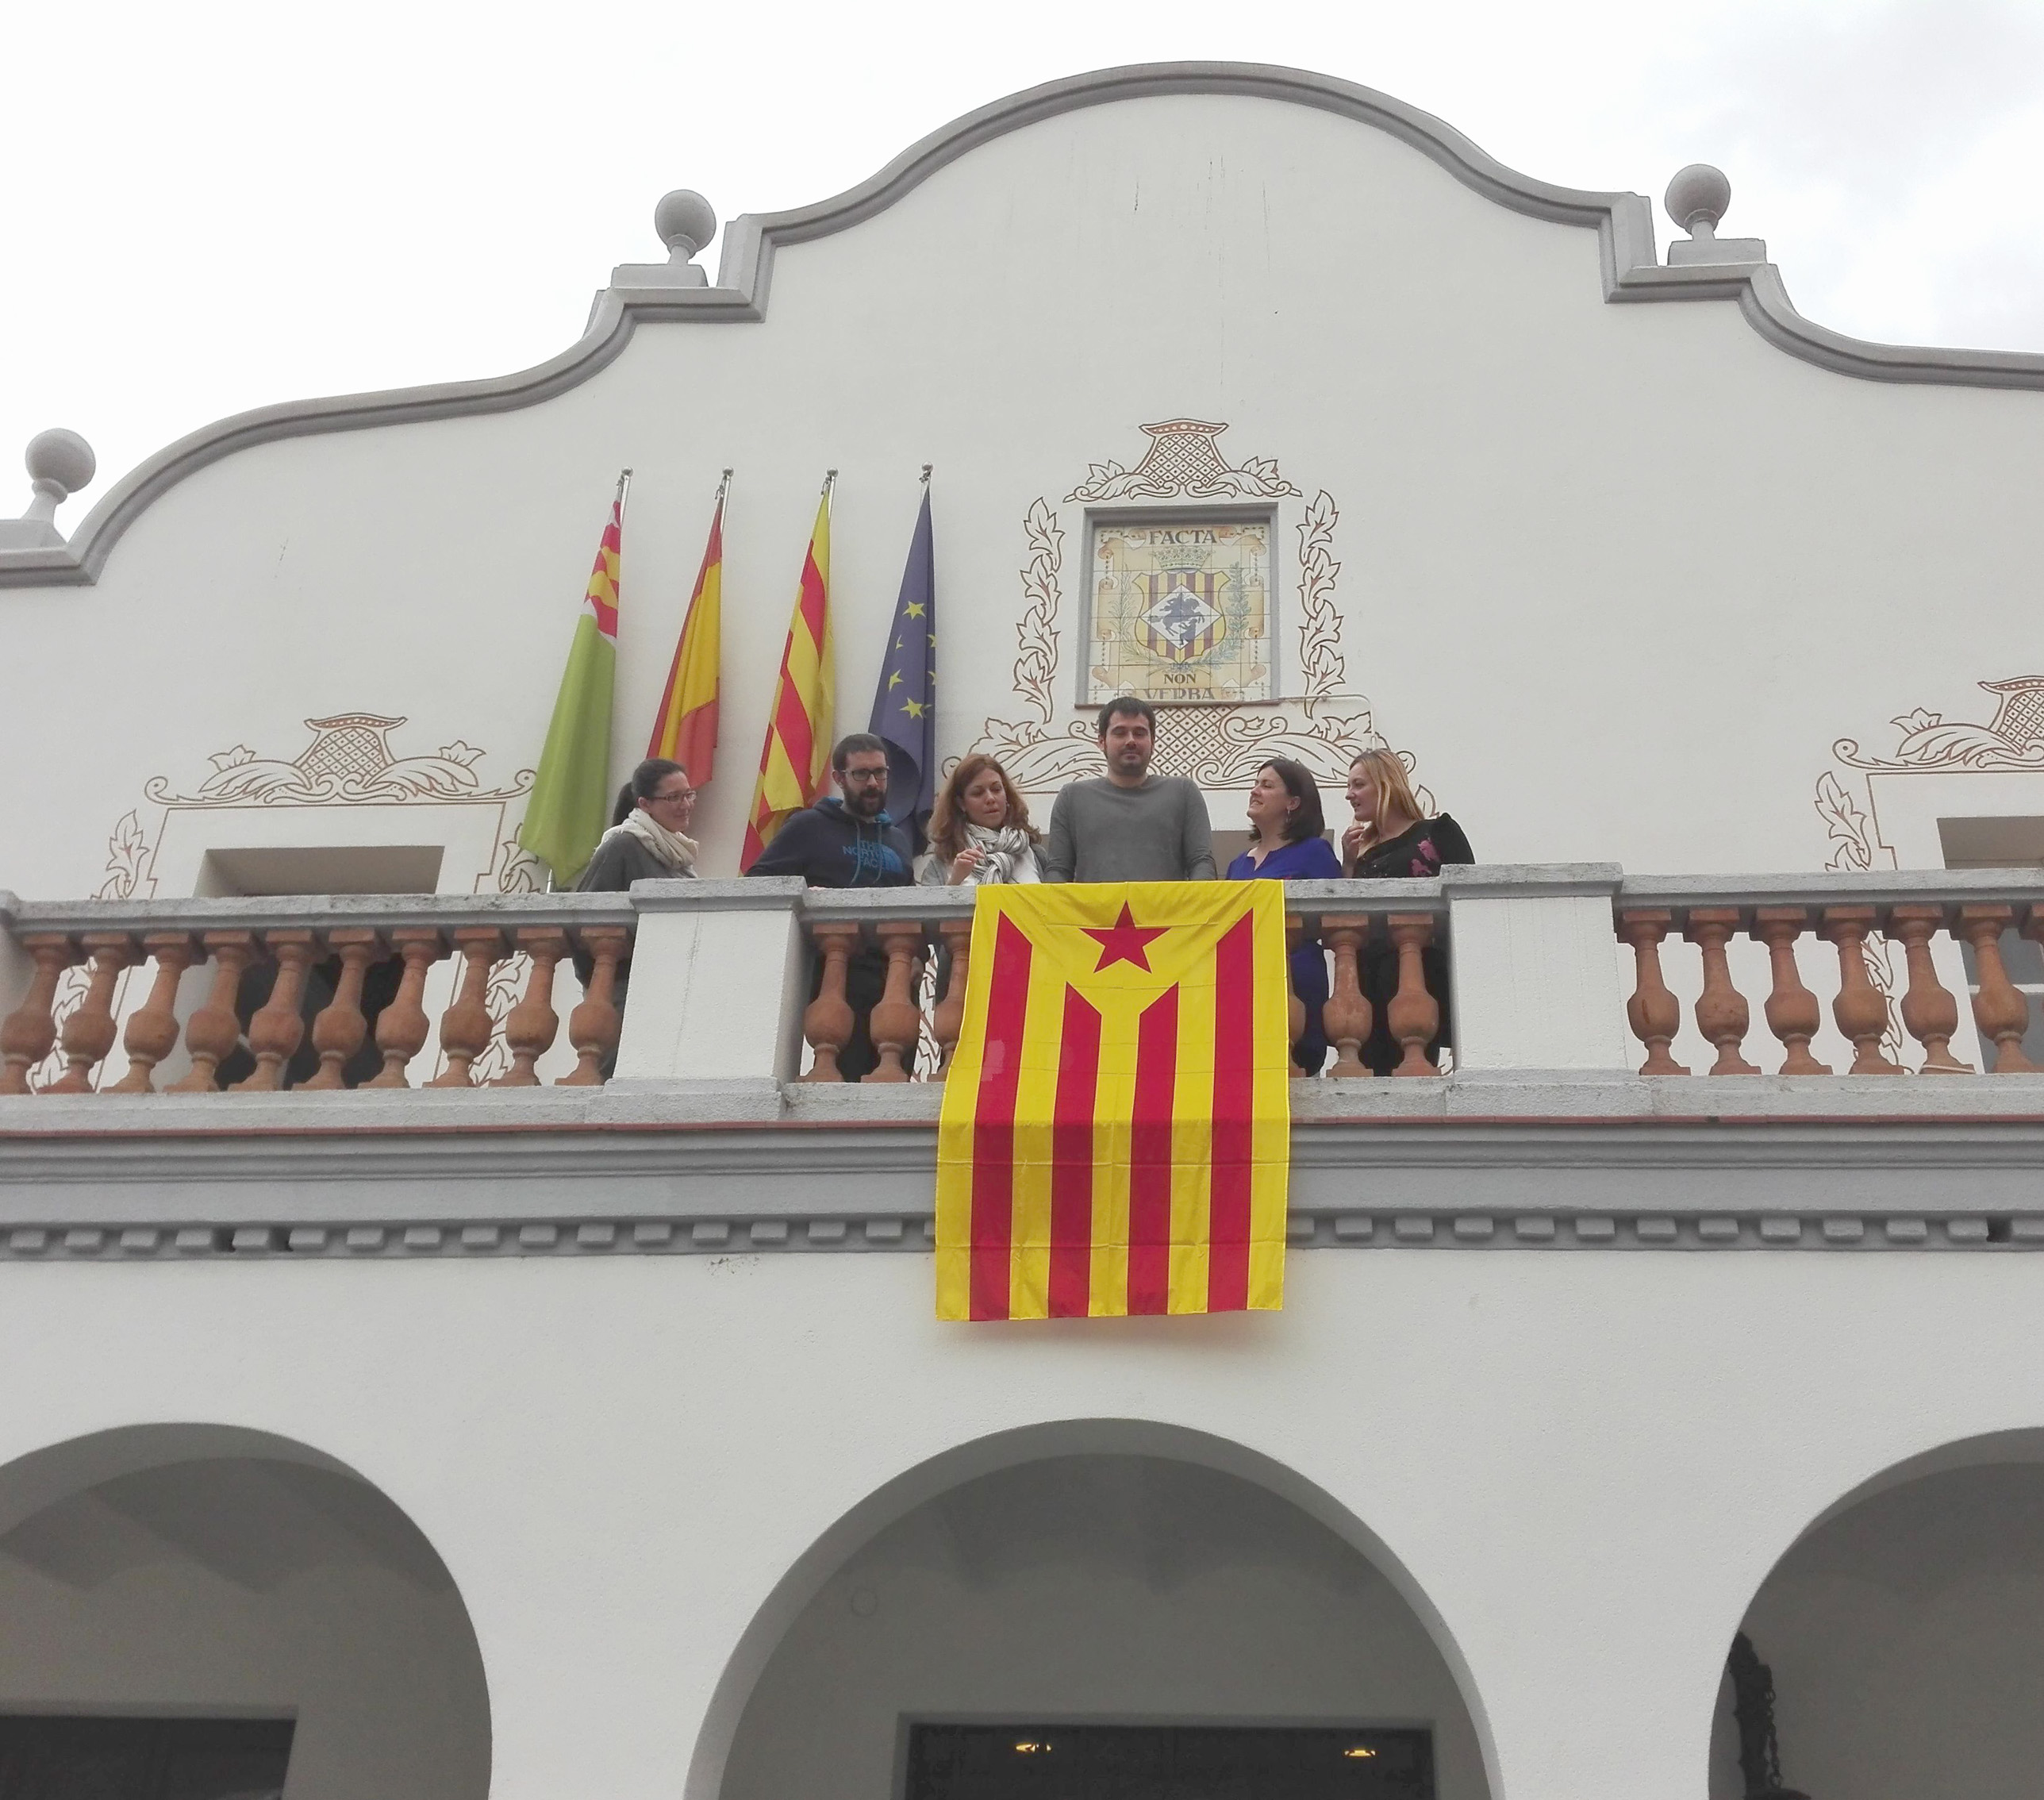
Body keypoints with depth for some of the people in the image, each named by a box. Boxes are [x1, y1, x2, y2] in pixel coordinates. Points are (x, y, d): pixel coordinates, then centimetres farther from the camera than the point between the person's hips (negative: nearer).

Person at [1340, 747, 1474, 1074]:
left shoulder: (1438, 833, 6)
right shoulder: (1362, 849, 21)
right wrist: (1348, 864, 5)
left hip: (1421, 971, -5)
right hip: (1371, 976, 5)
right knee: (1371, 1065, -1)